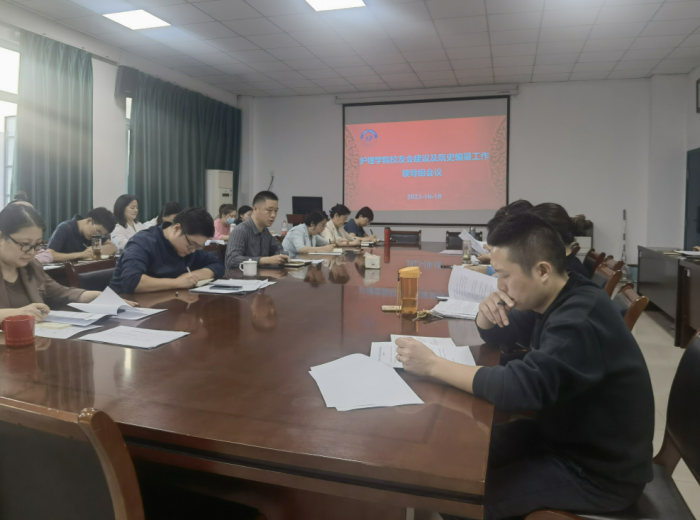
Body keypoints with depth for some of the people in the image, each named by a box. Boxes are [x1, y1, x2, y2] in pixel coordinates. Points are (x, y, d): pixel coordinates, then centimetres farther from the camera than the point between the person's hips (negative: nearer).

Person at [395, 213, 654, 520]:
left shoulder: (581, 320, -30)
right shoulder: (557, 301, 0)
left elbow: (517, 388, -38)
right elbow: (497, 336, 11)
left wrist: (432, 365, -29)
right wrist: (486, 314, -14)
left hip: (599, 472, -8)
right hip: (565, 434, 9)